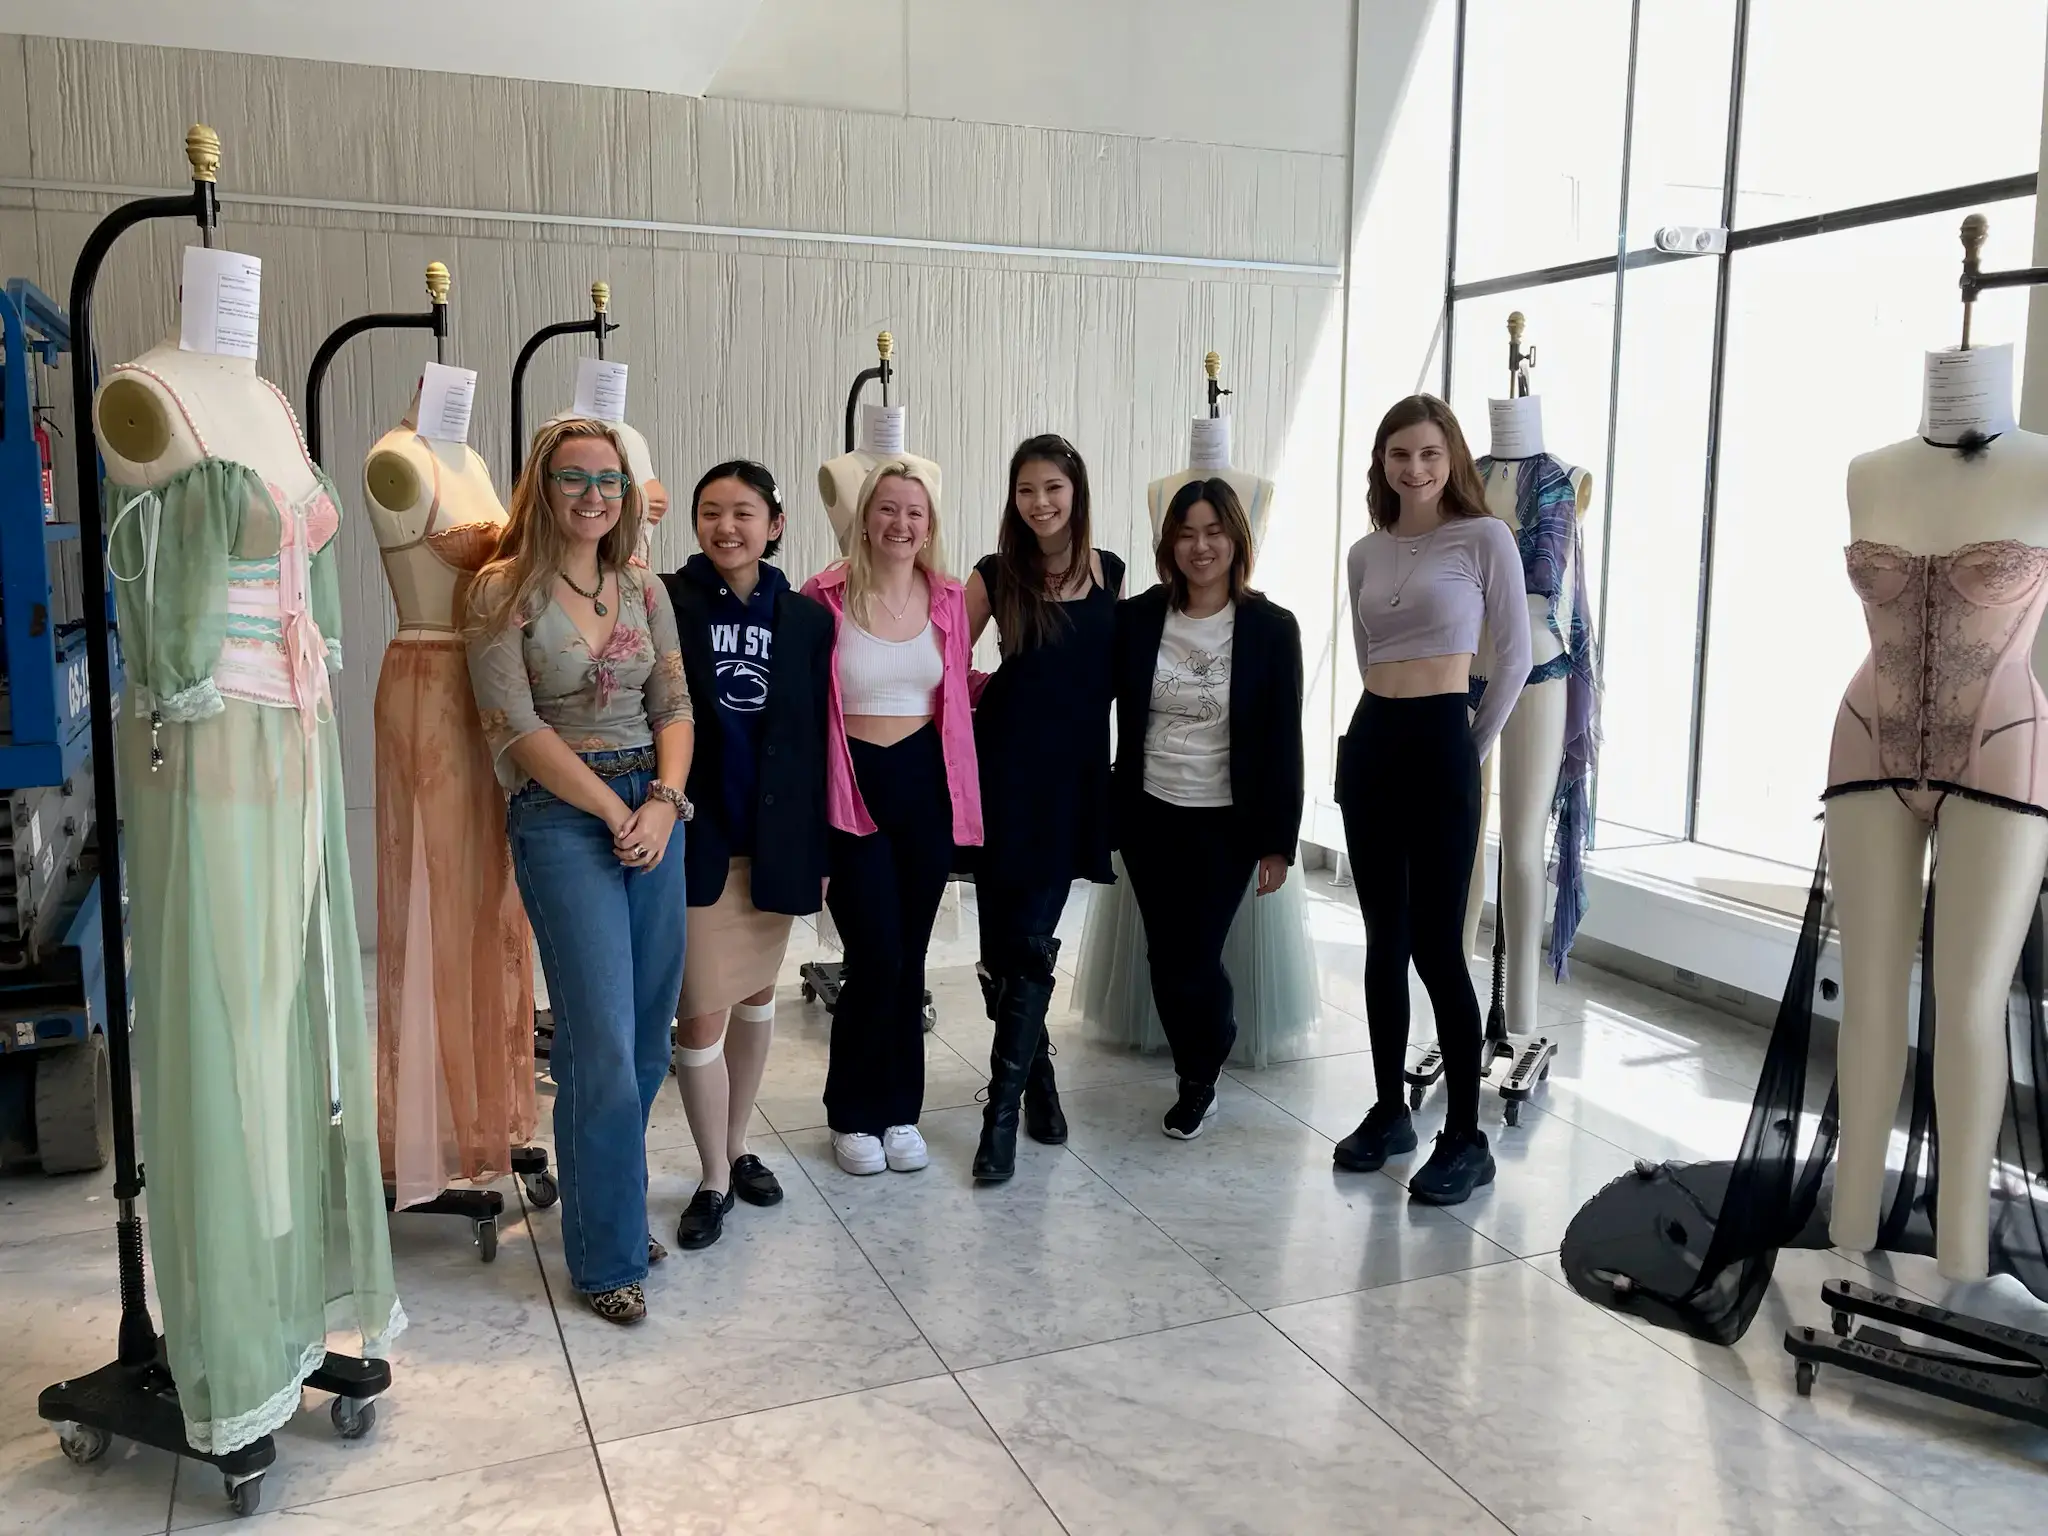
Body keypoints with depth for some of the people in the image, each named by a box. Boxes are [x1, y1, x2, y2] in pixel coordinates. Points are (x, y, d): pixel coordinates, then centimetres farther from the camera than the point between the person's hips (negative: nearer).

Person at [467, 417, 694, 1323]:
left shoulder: (644, 590, 12)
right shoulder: (506, 589, -3)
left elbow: (674, 706, 10)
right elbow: (515, 726, -9)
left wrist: (665, 800, -7)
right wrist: (614, 809, -11)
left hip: (654, 810, 5)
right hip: (562, 816, -5)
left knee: (646, 1036, 9)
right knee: (602, 1044, -7)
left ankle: (612, 1205, 28)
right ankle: (608, 1255, 8)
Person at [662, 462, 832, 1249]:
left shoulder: (807, 618, 2)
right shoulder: (666, 602, -7)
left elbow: (816, 740, 4)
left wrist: (820, 850, 4)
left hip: (774, 836, 4)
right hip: (696, 836, -3)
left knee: (757, 992, 17)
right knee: (700, 1012, -1)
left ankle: (737, 1147, 36)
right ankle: (714, 1178, 18)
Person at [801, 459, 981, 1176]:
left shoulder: (948, 599, 5)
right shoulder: (825, 598, -7)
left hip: (926, 784, 4)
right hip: (853, 787, -4)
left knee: (909, 958, 11)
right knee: (877, 958, -5)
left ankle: (899, 1109, 27)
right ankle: (852, 1113, 18)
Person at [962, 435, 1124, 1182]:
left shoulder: (1110, 572, 5)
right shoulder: (996, 575, -1)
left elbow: (1116, 668, 14)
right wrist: (985, 687, -6)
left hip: (1077, 768, 1)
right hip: (1009, 764, -1)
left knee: (1032, 937, -2)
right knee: (1005, 934, 3)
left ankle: (1002, 1108, 5)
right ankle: (1037, 1071, 25)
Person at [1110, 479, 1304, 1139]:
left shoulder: (1271, 628, -7)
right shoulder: (1136, 619, -2)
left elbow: (1284, 741, -5)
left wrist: (1278, 842, -5)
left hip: (1226, 821, -2)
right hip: (1149, 814, 3)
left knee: (1193, 959, -1)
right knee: (1165, 957, 9)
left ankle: (1199, 1081, 27)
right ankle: (1199, 1077, 34)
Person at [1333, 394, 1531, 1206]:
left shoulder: (1485, 538, -4)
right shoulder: (1364, 554, 12)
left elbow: (1514, 657, -1)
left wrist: (1474, 745, 3)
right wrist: (1382, 716, 14)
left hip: (1439, 741, -5)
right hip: (1369, 740, 6)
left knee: (1436, 943, -6)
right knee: (1384, 936, 10)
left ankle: (1465, 1137, 4)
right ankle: (1389, 1110, 22)